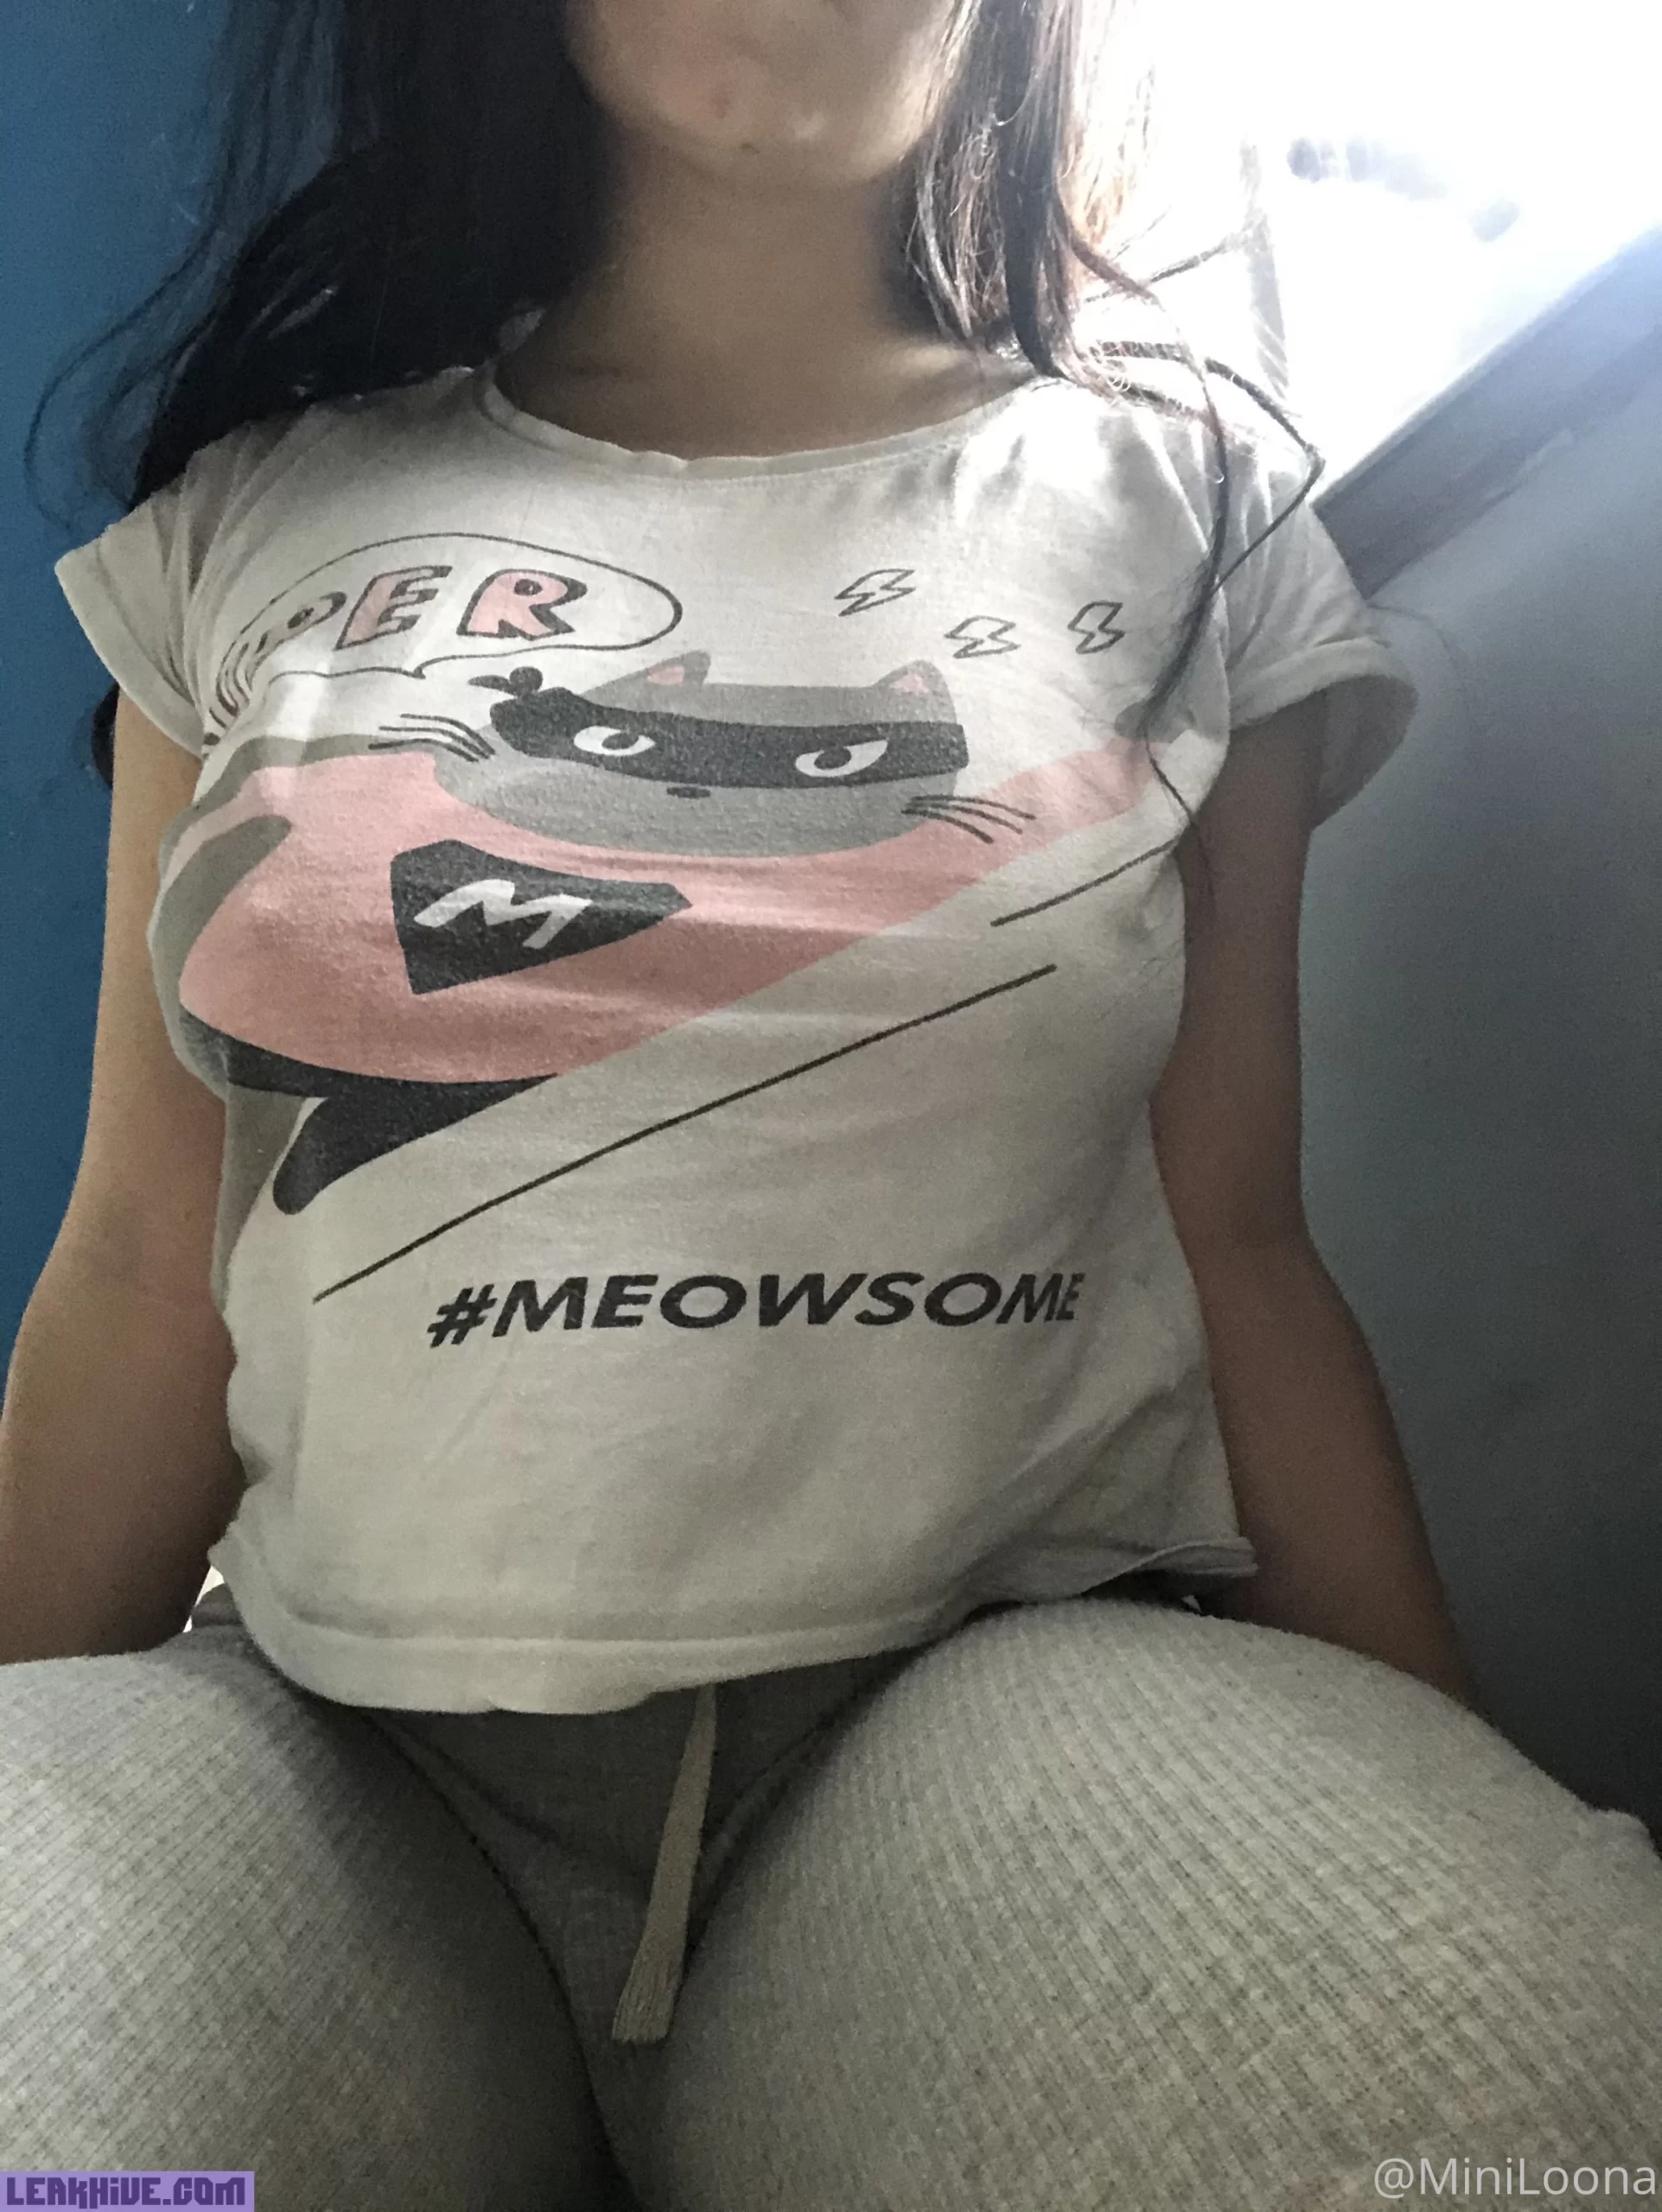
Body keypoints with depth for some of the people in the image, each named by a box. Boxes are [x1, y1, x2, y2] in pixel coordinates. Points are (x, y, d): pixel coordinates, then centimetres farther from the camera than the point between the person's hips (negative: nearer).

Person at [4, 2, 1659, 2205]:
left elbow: (1236, 1242, 3)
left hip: (1014, 1670, 1)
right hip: (336, 1740, 1)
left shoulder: (1186, 492, 8)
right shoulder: (259, 516, 10)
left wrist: (1476, 1834, -4)